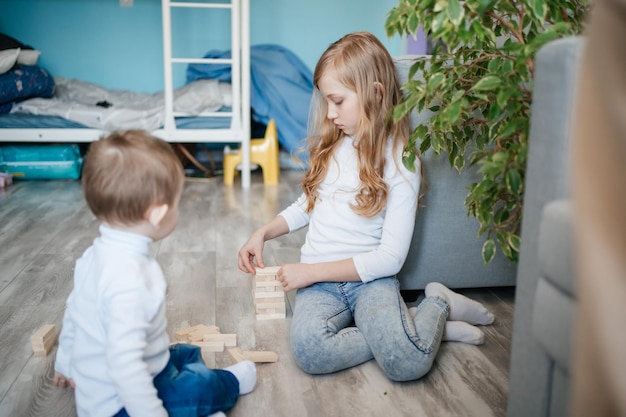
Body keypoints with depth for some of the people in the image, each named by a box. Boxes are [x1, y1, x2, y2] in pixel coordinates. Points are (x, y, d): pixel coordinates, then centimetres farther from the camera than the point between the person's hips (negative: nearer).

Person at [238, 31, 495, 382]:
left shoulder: (400, 161, -8)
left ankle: (438, 307, 3)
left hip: (370, 277, -4)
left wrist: (312, 271, -15)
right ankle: (410, 329, -6)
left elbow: (391, 257, -12)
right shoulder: (331, 147, 9)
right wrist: (263, 233, 8)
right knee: (310, 351, -29)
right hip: (320, 281, 5)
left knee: (407, 362, -31)